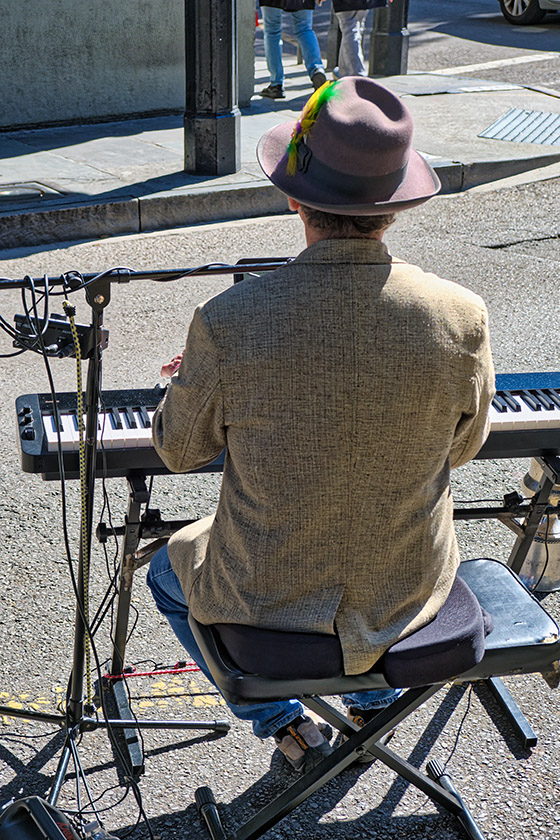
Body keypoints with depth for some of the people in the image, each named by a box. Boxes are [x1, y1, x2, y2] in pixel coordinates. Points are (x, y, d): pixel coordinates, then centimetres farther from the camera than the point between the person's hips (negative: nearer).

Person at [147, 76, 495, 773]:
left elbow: (178, 448, -7)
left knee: (168, 571, 32)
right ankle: (375, 697, 46)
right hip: (409, 592, 3)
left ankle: (284, 724, 32)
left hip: (269, 594, -2)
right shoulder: (461, 317, -20)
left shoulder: (228, 322, -26)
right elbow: (462, 446, -1)